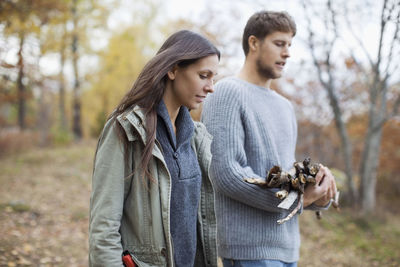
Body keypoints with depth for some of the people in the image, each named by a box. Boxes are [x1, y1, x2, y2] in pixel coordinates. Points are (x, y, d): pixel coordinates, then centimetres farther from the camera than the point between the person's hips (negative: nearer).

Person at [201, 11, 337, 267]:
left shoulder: (285, 106, 18)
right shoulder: (229, 92, -7)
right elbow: (225, 173, -18)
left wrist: (318, 194, -1)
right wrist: (295, 199, -16)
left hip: (287, 246, 8)